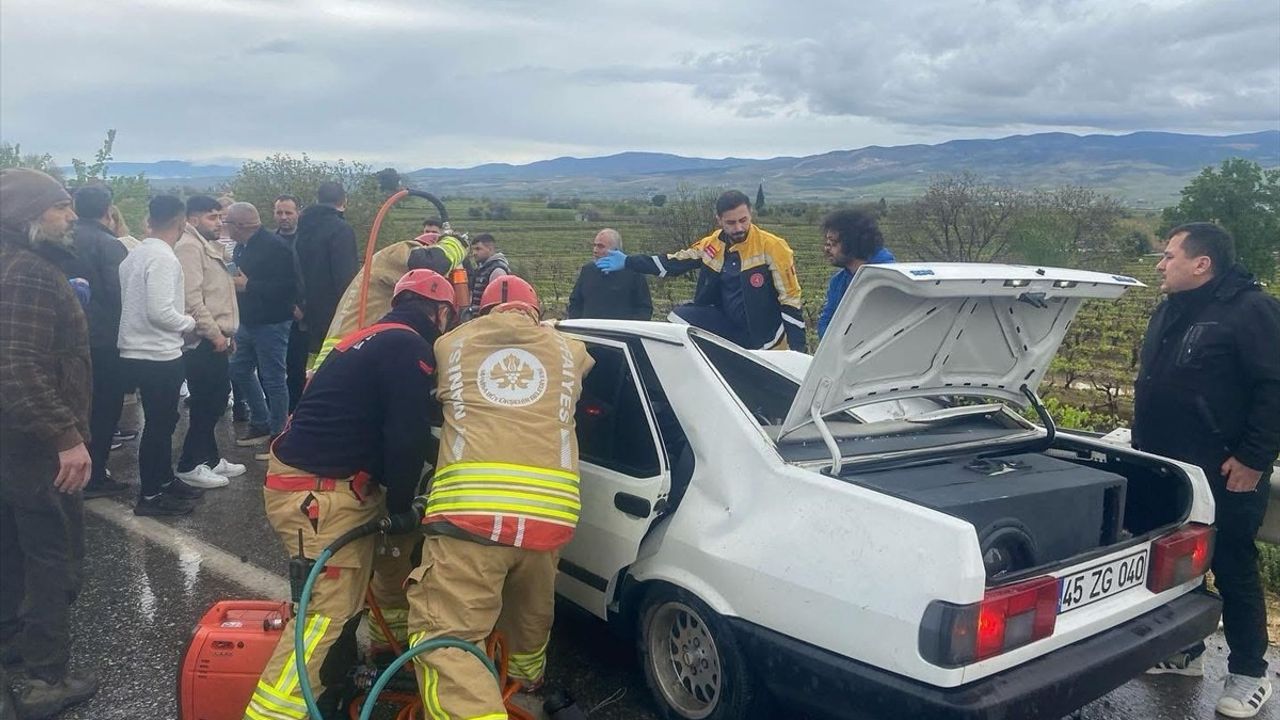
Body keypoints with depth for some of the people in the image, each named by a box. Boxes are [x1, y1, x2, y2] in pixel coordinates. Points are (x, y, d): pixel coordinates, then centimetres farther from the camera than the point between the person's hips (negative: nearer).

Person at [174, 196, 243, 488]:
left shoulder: (208, 247, 19)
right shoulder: (189, 247, -12)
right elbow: (191, 297, -21)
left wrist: (225, 333, 20)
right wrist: (215, 333, -19)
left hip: (214, 339, 10)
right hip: (203, 342, -10)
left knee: (217, 399, 14)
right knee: (206, 403, -6)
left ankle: (210, 458, 23)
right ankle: (189, 465, 2)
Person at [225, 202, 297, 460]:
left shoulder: (273, 246, -18)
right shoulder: (243, 247, 10)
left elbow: (288, 286, -25)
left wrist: (248, 286, -22)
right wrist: (234, 282, 2)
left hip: (271, 324, -10)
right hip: (249, 321, 10)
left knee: (273, 379, -3)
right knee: (240, 369, 16)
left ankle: (278, 435, 8)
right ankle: (260, 424, 29)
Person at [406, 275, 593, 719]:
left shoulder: (451, 343, 18)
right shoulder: (568, 350, 20)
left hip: (470, 506, -3)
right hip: (549, 509, 3)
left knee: (442, 636, -4)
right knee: (532, 611, 29)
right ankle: (527, 674, 56)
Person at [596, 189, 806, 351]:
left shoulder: (772, 247, -15)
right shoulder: (712, 246, 1)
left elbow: (790, 298, -14)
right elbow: (674, 263, 11)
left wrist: (797, 351, -18)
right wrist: (628, 262, 9)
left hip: (763, 341, -4)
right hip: (727, 324, 4)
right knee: (681, 316, -12)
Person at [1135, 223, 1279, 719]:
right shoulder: (1169, 312, 13)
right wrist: (1143, 446, 20)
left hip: (1226, 474, -8)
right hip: (1167, 470, 8)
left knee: (1233, 571, 3)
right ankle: (1183, 652, 32)